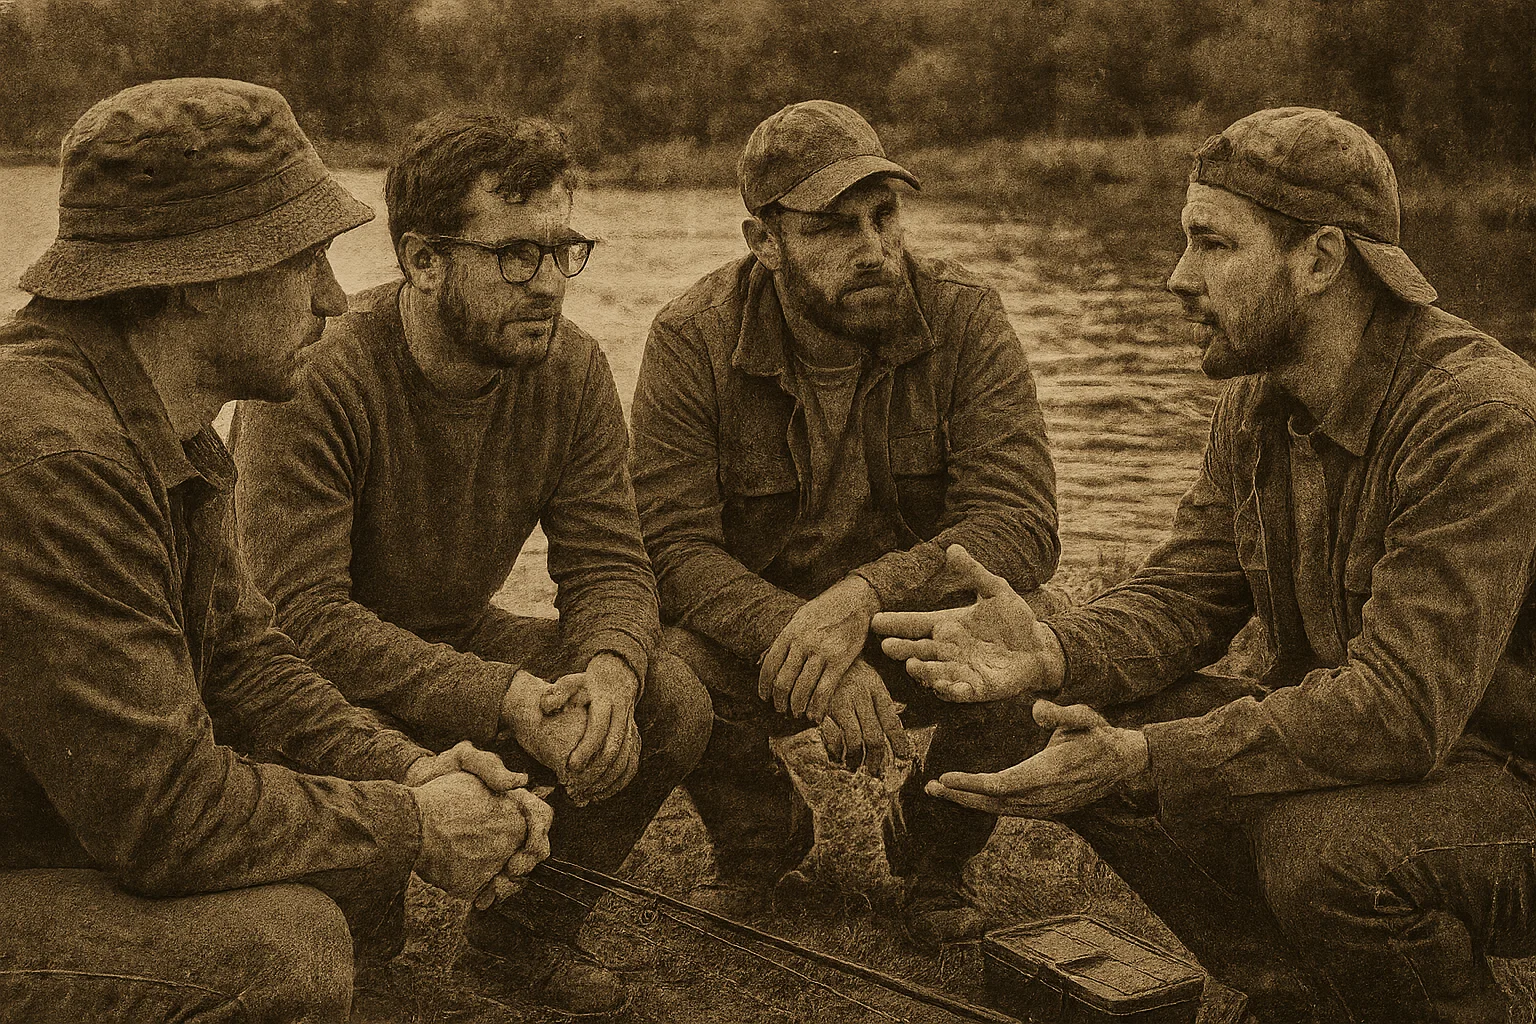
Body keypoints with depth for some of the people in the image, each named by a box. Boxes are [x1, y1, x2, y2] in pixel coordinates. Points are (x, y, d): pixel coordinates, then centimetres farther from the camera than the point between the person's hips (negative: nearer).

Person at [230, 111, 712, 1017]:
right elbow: (302, 616, -32)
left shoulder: (571, 370, -9)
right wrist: (507, 700, -40)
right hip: (321, 677, -5)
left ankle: (530, 921, 10)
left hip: (463, 640, 5)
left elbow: (609, 562, -8)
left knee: (675, 704, -15)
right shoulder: (314, 381, -27)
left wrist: (608, 672, -33)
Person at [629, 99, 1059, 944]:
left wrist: (865, 596, -40)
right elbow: (674, 546, -21)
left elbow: (1022, 525, -23)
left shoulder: (965, 320, -15)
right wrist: (806, 650, -38)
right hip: (754, 635, 0)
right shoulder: (693, 341, -15)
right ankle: (758, 851, 6)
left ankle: (935, 865, 4)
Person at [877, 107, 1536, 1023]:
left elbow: (1401, 706, -33)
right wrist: (1051, 653, -23)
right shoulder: (1260, 399, 1)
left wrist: (1144, 760, -38)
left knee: (1323, 842, -35)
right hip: (1345, 743, 7)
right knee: (1097, 758, -9)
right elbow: (1186, 591, -1)